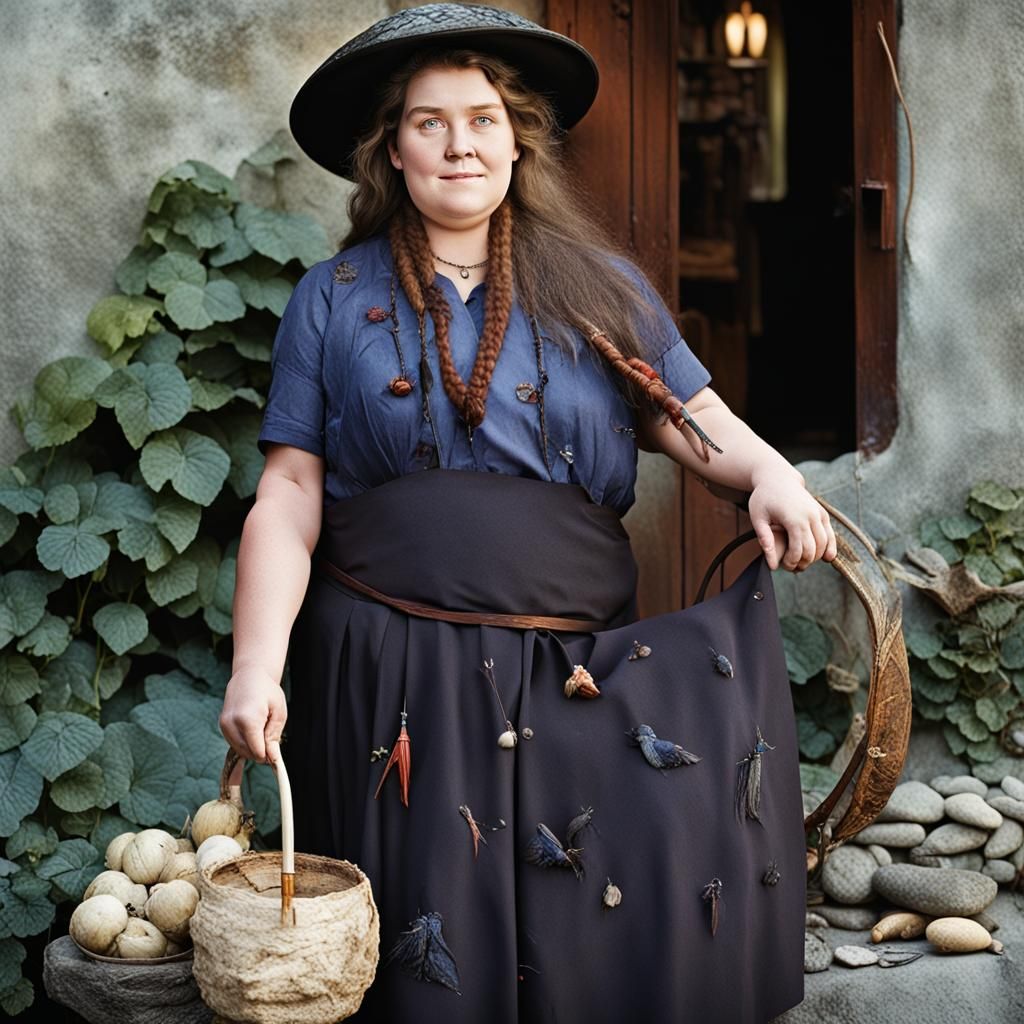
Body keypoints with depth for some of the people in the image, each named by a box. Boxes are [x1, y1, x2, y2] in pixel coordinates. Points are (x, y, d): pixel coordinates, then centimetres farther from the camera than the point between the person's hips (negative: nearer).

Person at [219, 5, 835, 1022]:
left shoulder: (599, 287, 11)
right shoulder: (334, 299, 7)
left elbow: (694, 421, 9)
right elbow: (288, 498, 3)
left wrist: (769, 472, -13)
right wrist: (257, 666, -7)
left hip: (572, 673, 1)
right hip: (392, 675, 0)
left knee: (602, 939, -9)